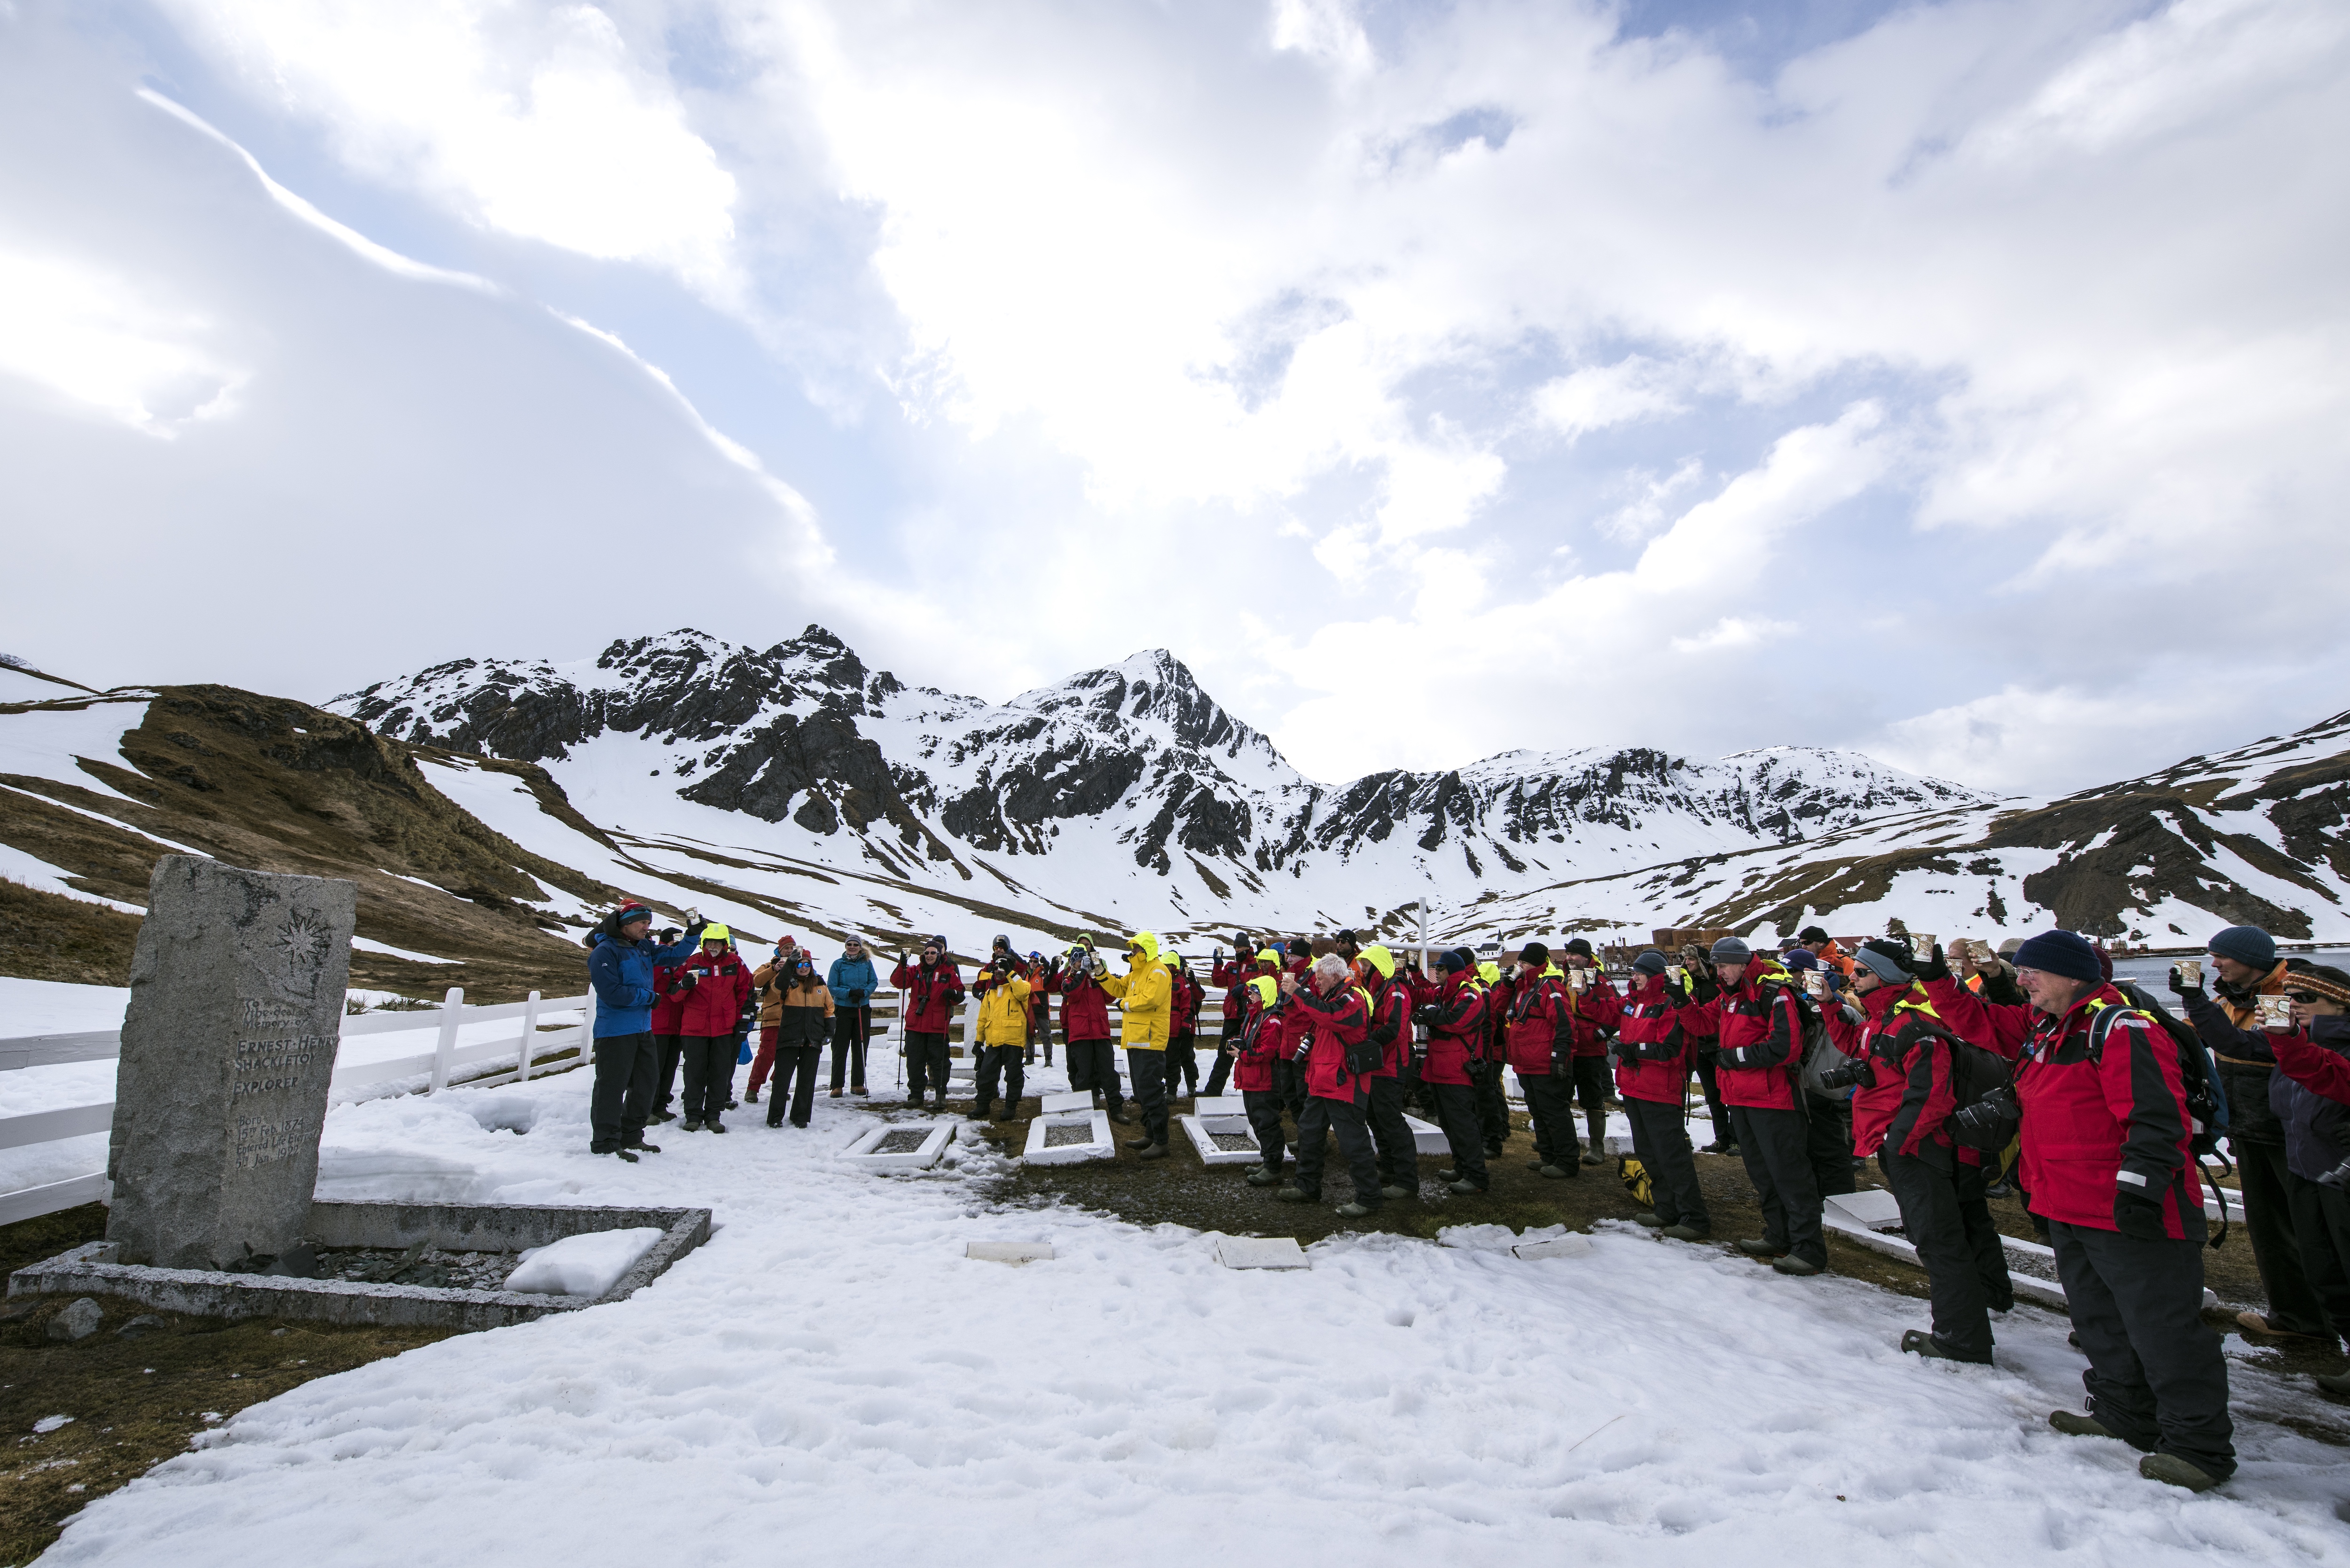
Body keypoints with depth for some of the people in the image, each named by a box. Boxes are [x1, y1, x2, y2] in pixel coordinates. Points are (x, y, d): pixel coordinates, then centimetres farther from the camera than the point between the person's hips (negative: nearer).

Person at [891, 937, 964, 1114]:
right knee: (915, 1061, 6)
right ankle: (916, 1094, 17)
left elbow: (960, 995, 6)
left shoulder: (949, 972, 5)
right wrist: (902, 966, -21)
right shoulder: (916, 971, 11)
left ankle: (941, 1095, 5)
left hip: (938, 1025, -3)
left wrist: (953, 995, -18)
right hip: (915, 1024, 3)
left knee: (938, 1061, -1)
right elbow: (898, 982, -3)